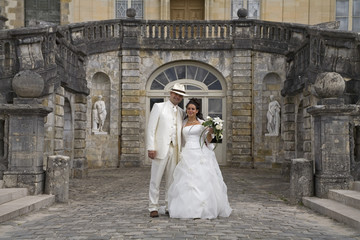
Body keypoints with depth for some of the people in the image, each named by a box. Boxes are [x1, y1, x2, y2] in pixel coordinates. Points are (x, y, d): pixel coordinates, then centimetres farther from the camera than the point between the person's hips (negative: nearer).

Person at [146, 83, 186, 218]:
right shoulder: (158, 107, 4)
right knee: (155, 180, -3)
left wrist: (181, 151, 6)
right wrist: (151, 148, -10)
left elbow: (180, 133, 16)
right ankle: (153, 208, 3)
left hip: (174, 150, 4)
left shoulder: (181, 112, 16)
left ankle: (169, 207, 15)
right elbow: (151, 128, -2)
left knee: (171, 180, 7)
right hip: (160, 149, -4)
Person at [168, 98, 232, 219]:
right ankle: (191, 209, -1)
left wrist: (210, 132, -13)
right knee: (187, 181, -5)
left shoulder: (202, 123, 8)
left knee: (204, 181, -7)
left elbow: (208, 140, 5)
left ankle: (206, 209, -1)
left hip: (201, 154, -2)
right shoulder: (183, 123, 14)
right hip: (188, 155, 2)